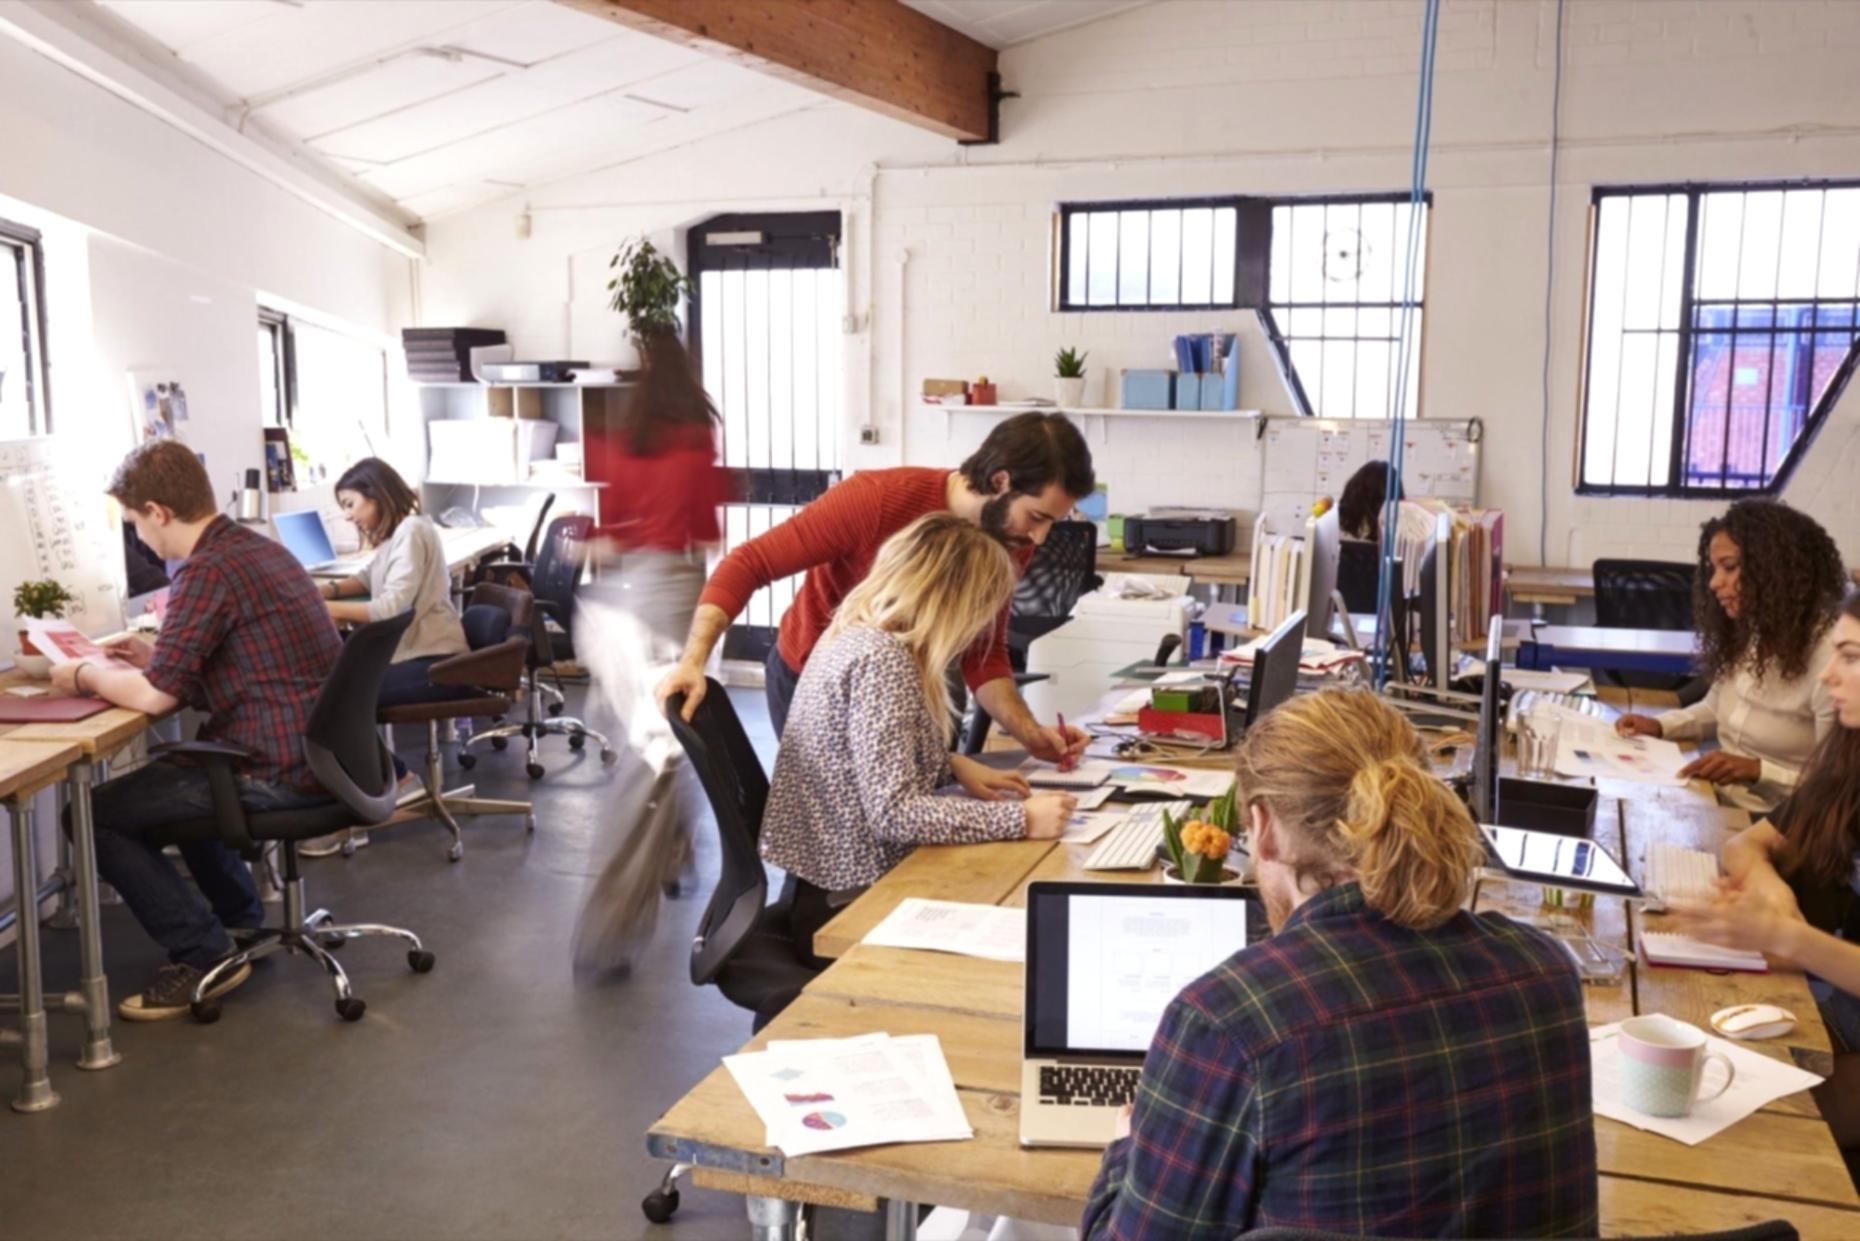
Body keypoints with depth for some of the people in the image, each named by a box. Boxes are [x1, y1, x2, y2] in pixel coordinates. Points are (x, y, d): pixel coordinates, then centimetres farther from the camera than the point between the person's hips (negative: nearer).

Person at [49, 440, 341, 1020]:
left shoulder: (206, 570, -17)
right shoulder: (260, 548, 11)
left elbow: (153, 695, -19)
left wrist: (87, 674, 0)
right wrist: (159, 656, 19)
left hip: (279, 772, -9)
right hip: (318, 751, 10)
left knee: (94, 815, 2)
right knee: (164, 780, 33)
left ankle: (204, 956, 5)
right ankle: (242, 921, 35)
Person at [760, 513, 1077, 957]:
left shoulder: (857, 634, 7)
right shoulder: (881, 660, -22)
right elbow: (893, 812, -26)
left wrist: (953, 766, 7)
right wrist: (1020, 818, -22)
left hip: (834, 878, 9)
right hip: (849, 901, -9)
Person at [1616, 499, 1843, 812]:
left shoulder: (1828, 656, -19)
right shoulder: (1744, 632, 7)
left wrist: (1759, 770, -26)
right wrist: (1661, 725, 6)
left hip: (1769, 822, -7)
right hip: (1713, 798, 8)